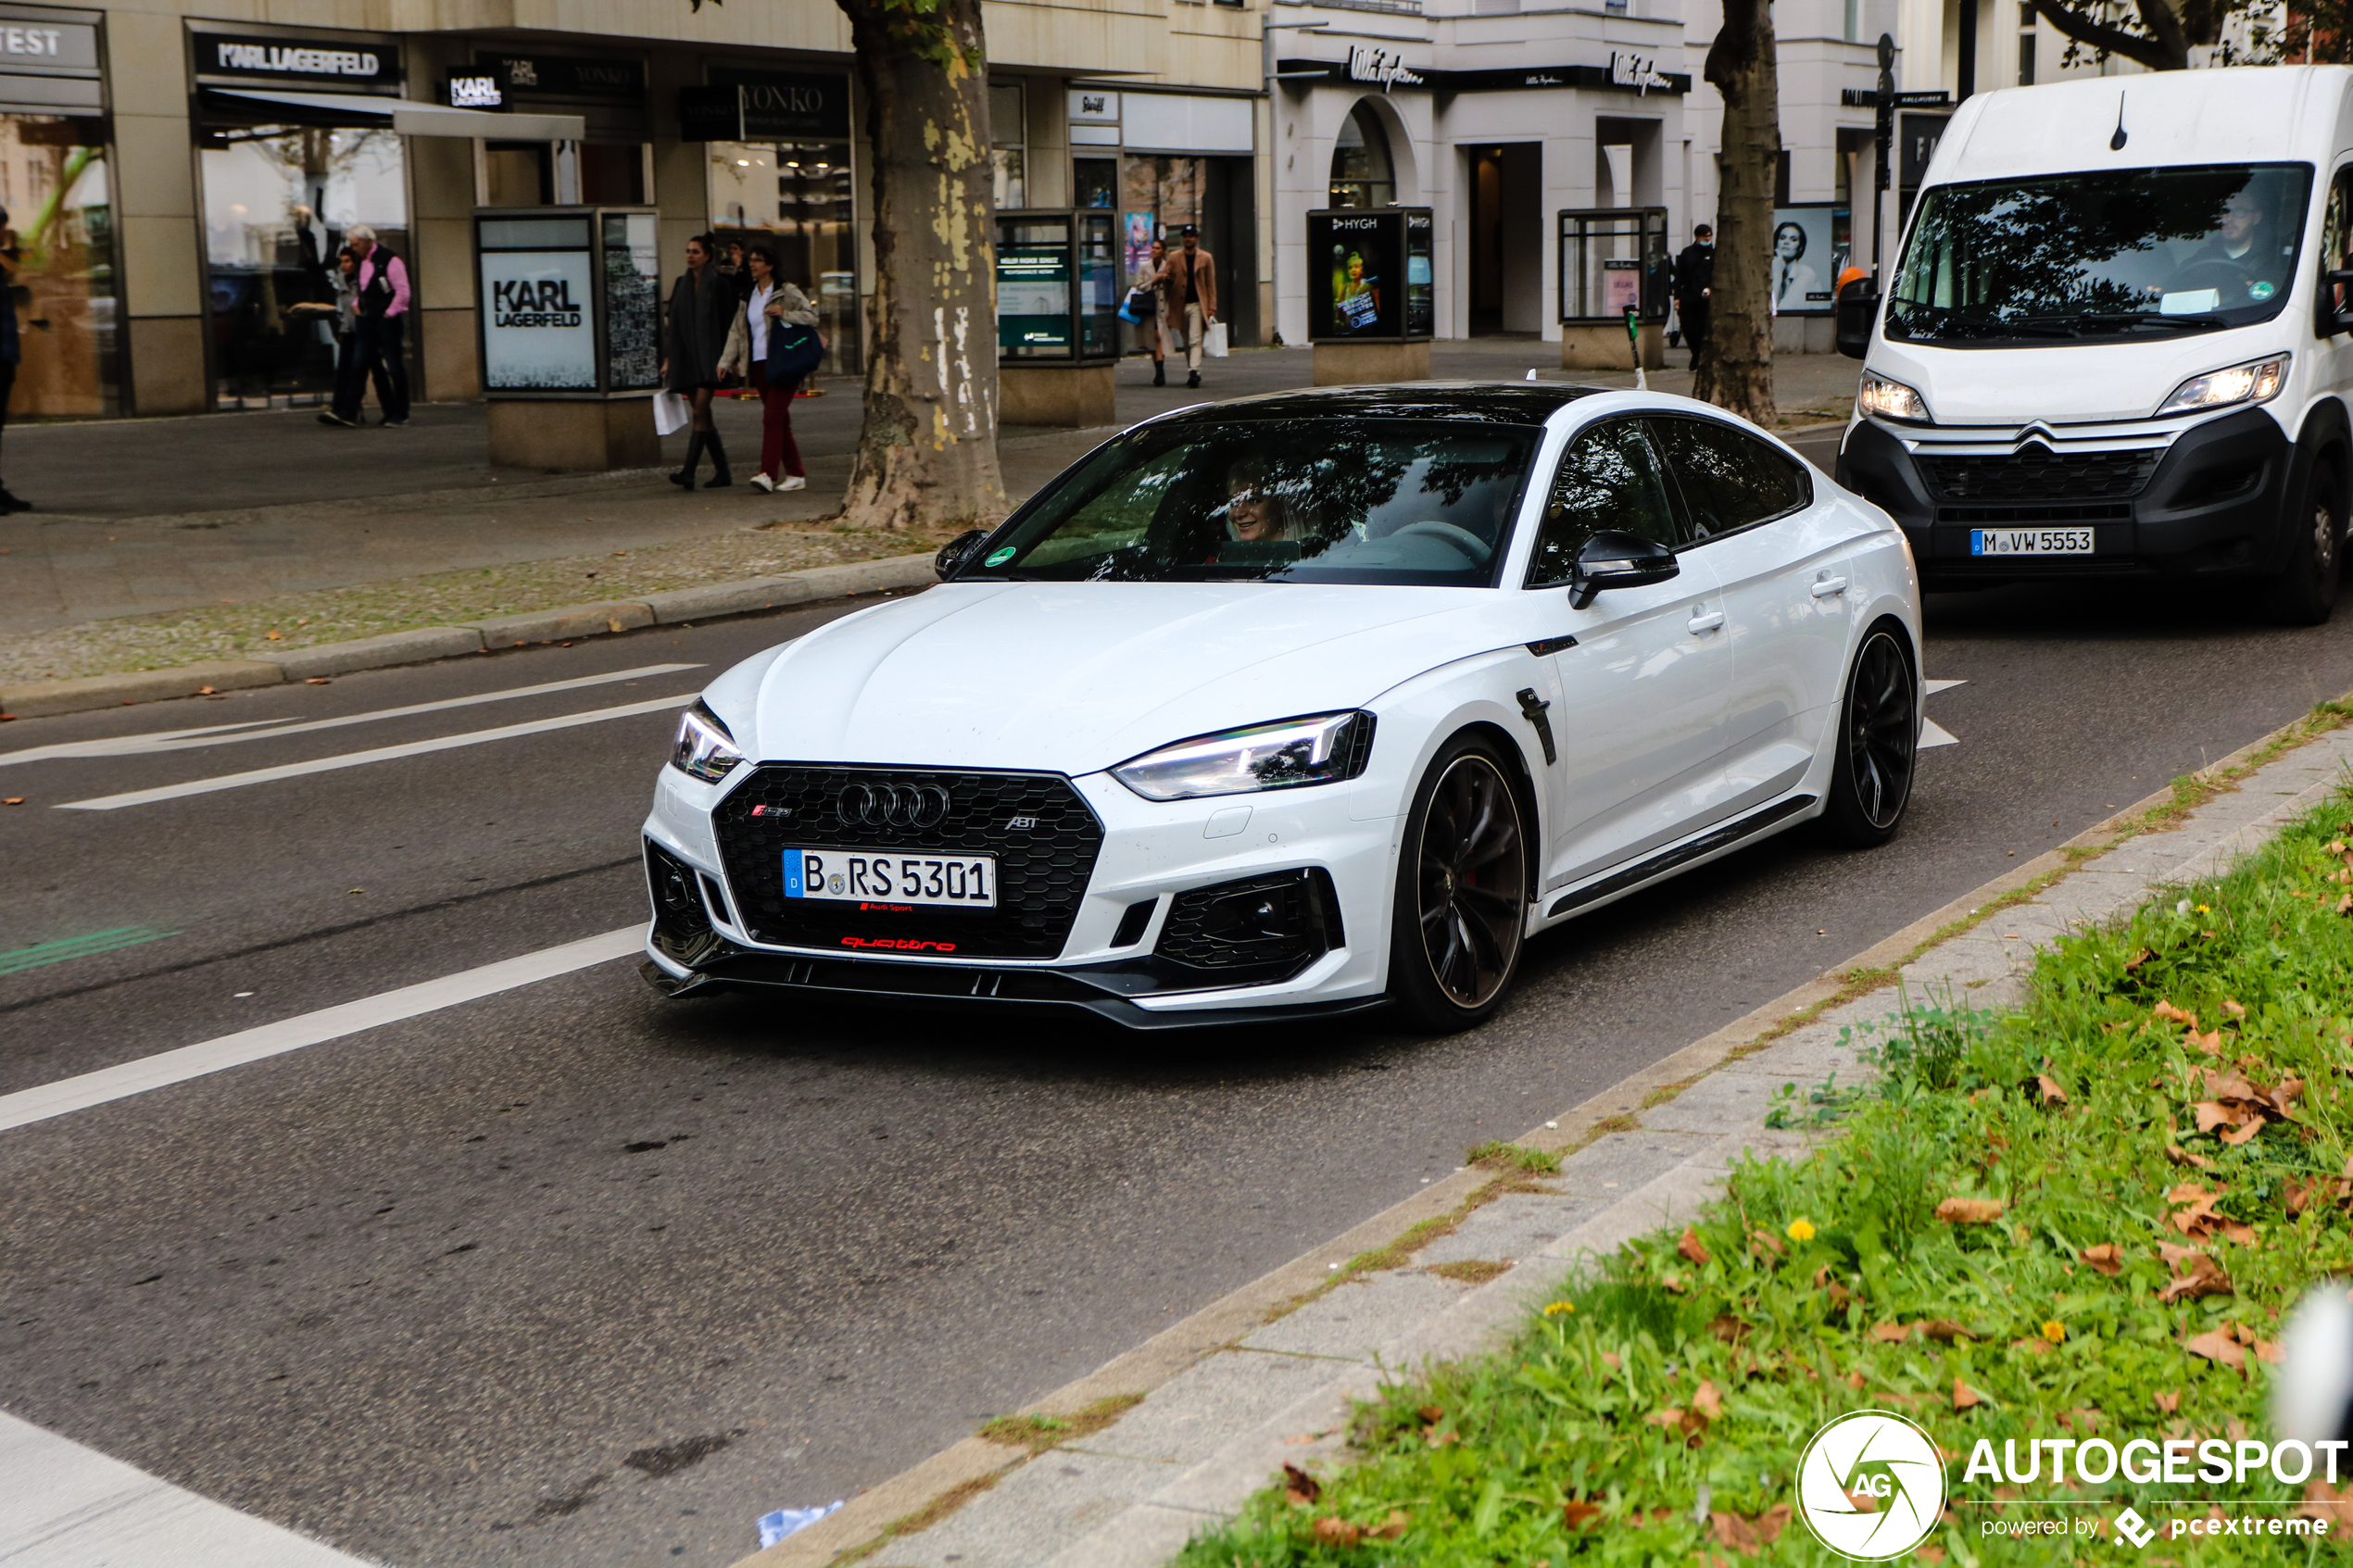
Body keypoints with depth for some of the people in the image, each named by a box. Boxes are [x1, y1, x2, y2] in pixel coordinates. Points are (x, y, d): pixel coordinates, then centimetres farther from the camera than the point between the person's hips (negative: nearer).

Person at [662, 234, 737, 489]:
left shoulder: (718, 284, -3)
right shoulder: (682, 284, 14)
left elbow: (728, 322, -5)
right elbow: (673, 322, 15)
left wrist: (726, 358, -11)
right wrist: (668, 358, 10)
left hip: (708, 356, -6)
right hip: (685, 356, 6)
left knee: (700, 412, -15)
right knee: (702, 414, 6)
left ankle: (688, 472, -21)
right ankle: (722, 472, 12)